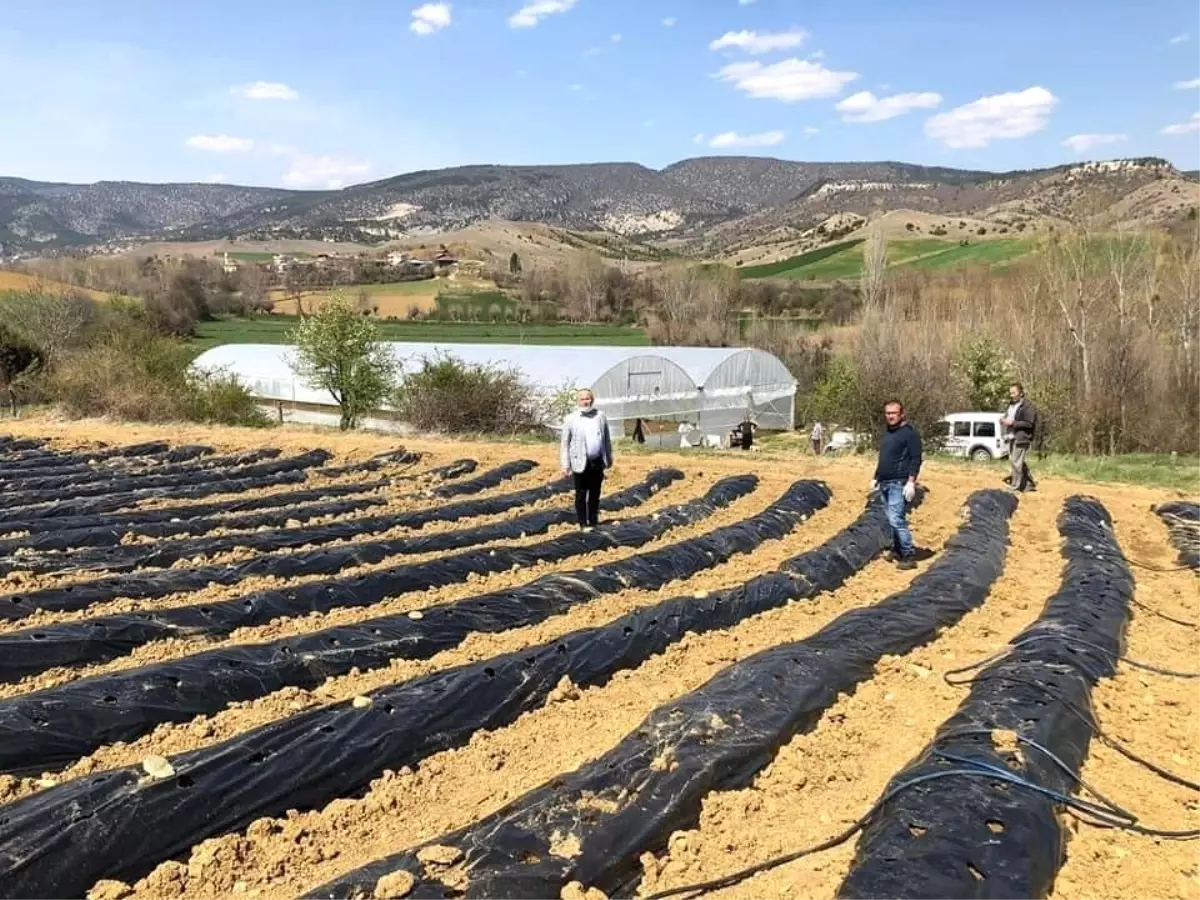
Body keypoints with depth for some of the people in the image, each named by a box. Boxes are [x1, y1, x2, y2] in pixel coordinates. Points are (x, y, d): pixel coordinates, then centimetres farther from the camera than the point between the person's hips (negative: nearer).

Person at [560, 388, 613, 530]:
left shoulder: (600, 416, 4)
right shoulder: (570, 419, -5)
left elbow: (606, 439, 11)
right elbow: (565, 443, -4)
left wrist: (609, 458, 12)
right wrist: (565, 465, -8)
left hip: (597, 461, 3)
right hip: (581, 462, -3)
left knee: (595, 494, 12)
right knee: (581, 494, 3)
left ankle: (594, 522, 23)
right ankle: (583, 523, 12)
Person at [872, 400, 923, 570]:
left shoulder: (909, 433, -9)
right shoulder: (886, 433, 16)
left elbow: (916, 459, -14)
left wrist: (911, 482, -20)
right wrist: (876, 477, 20)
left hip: (899, 484, -8)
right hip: (885, 483, 8)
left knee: (897, 520, -13)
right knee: (893, 520, 13)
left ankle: (909, 556, -7)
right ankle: (897, 551, 21)